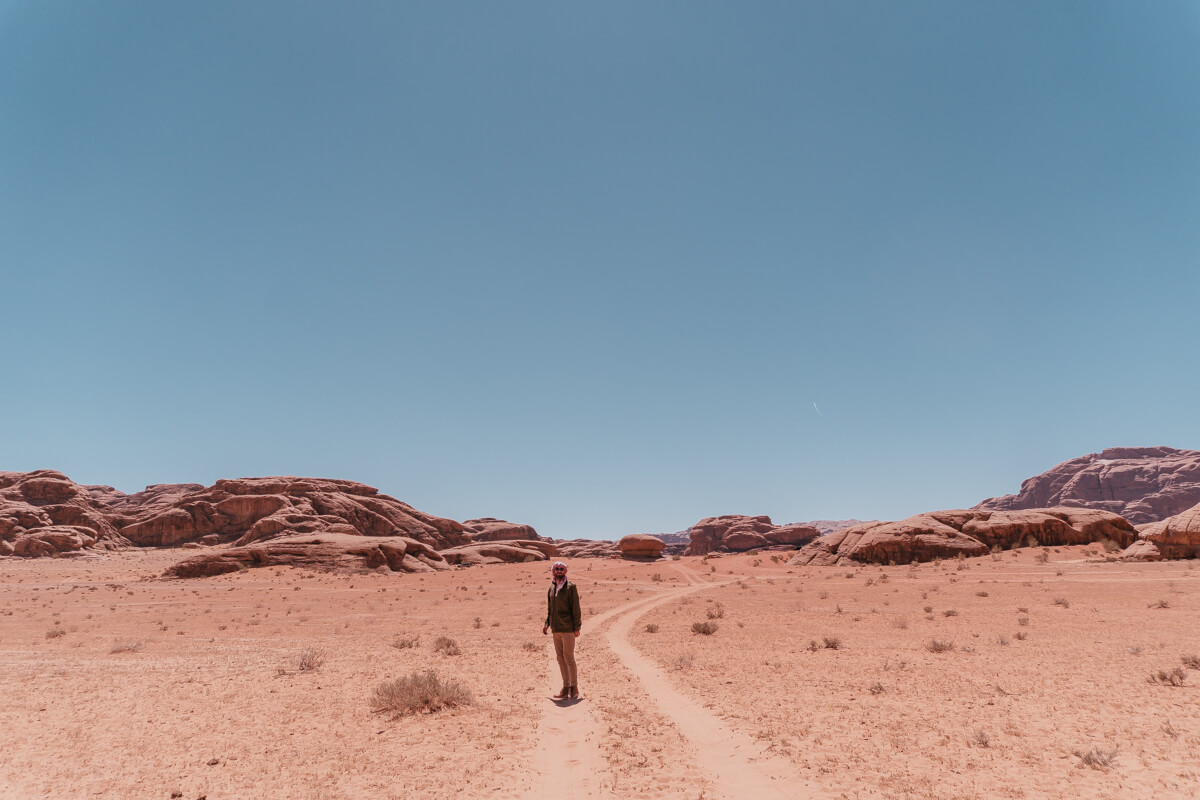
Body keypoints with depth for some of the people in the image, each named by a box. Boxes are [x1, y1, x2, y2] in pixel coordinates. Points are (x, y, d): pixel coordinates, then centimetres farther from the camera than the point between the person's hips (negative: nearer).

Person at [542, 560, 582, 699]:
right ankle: (566, 688, 17)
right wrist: (547, 624, 8)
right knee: (561, 659, 9)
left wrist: (576, 627, -12)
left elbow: (576, 608, -8)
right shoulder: (551, 588, 12)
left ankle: (574, 687, 8)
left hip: (567, 629, -6)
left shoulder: (570, 587, -6)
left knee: (569, 658, -4)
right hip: (556, 629, 6)